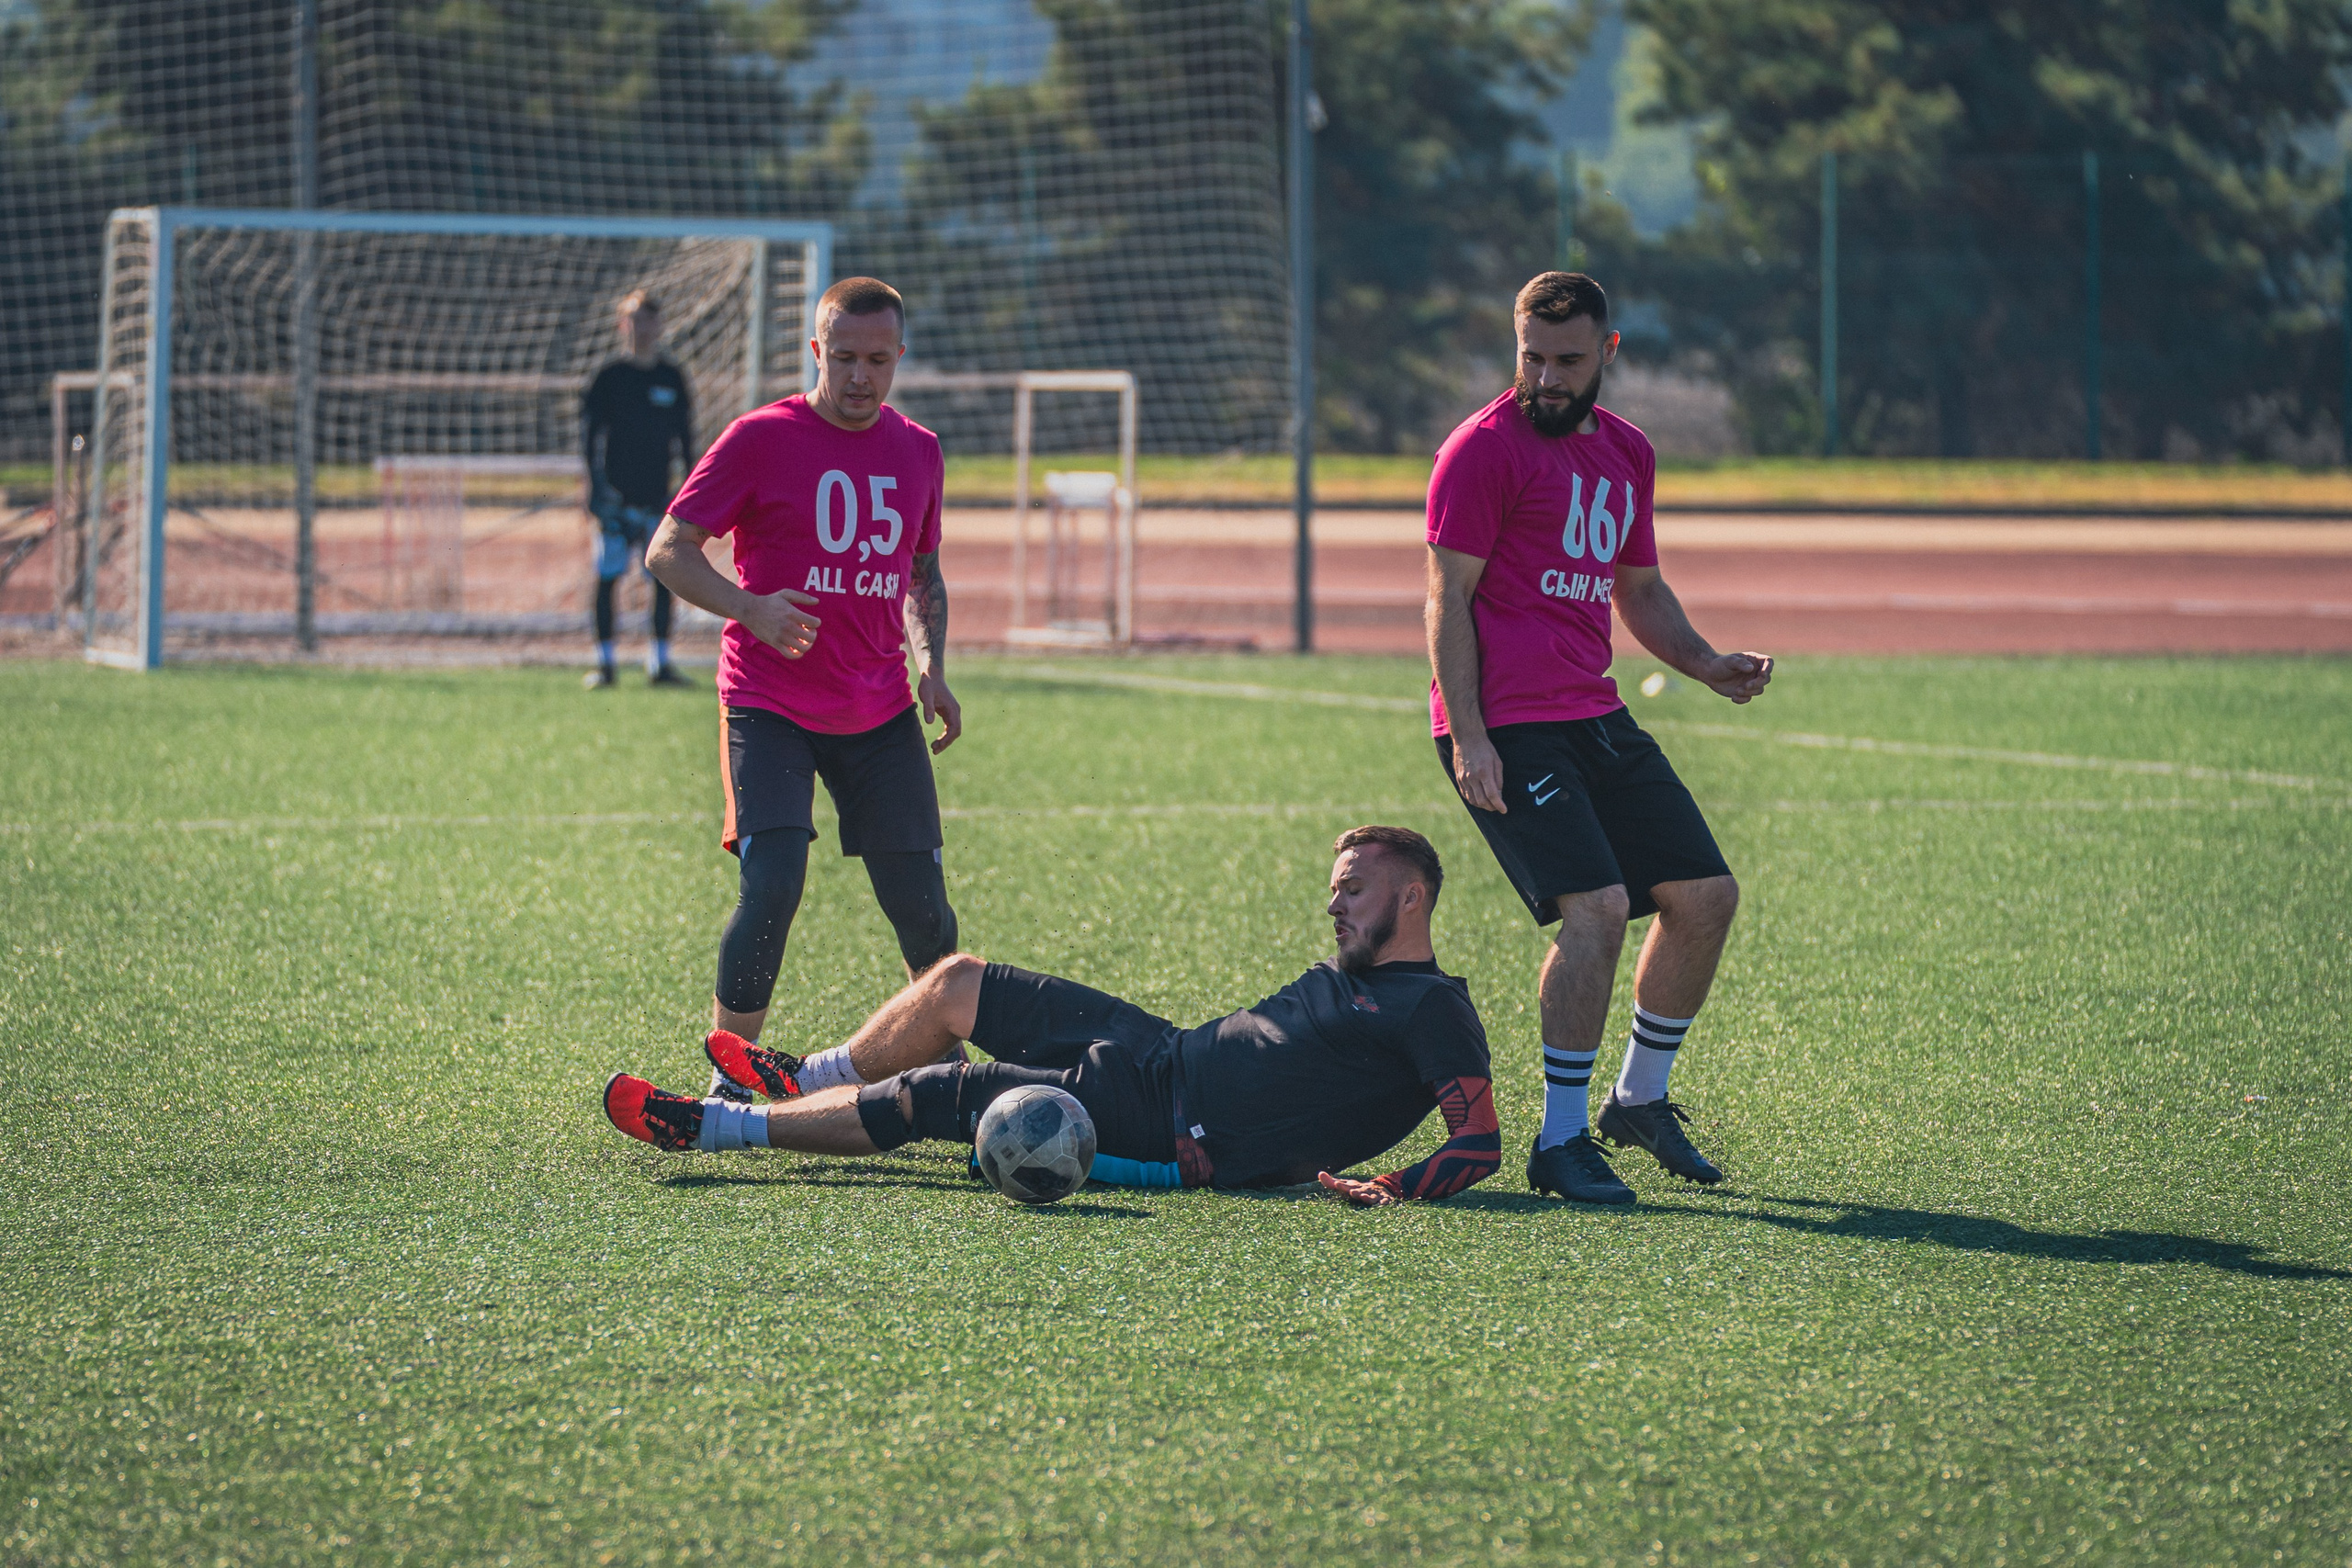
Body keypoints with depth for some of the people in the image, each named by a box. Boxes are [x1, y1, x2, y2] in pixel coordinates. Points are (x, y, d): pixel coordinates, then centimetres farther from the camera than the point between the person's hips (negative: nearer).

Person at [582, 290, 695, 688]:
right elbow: (589, 431, -2)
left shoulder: (672, 379, 10)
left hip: (658, 493, 3)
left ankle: (660, 663, 9)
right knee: (607, 577, -4)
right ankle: (603, 663, 3)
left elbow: (684, 436, 15)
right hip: (617, 494, -3)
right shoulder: (610, 377, 0)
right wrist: (597, 486, -12)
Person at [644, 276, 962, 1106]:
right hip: (769, 708, -4)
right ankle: (729, 1079, -6)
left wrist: (930, 669, 6)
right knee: (771, 885, -18)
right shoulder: (761, 439, -7)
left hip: (880, 716, 4)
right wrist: (751, 608, -22)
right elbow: (668, 551, -6)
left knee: (921, 903, 1)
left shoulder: (918, 451, 9)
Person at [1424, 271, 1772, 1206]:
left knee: (1705, 895, 6)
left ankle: (1639, 1099, 24)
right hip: (1507, 725, -8)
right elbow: (1449, 597, -9)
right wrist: (1468, 737, -18)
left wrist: (1705, 664, 10)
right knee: (1596, 904, -20)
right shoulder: (1483, 449, -6)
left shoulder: (1626, 452, 17)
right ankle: (1560, 1143, -11)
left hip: (1595, 716, 8)